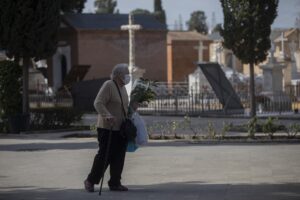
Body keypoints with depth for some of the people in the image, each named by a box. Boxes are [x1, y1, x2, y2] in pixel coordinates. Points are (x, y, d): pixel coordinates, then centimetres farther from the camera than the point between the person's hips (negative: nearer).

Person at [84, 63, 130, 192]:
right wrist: (107, 115, -34)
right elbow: (98, 103, -21)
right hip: (107, 128, -8)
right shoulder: (108, 86, -11)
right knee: (104, 155, -7)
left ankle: (115, 183, 11)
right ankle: (90, 181, 5)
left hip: (120, 129, 8)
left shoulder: (122, 88, 16)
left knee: (118, 157, 5)